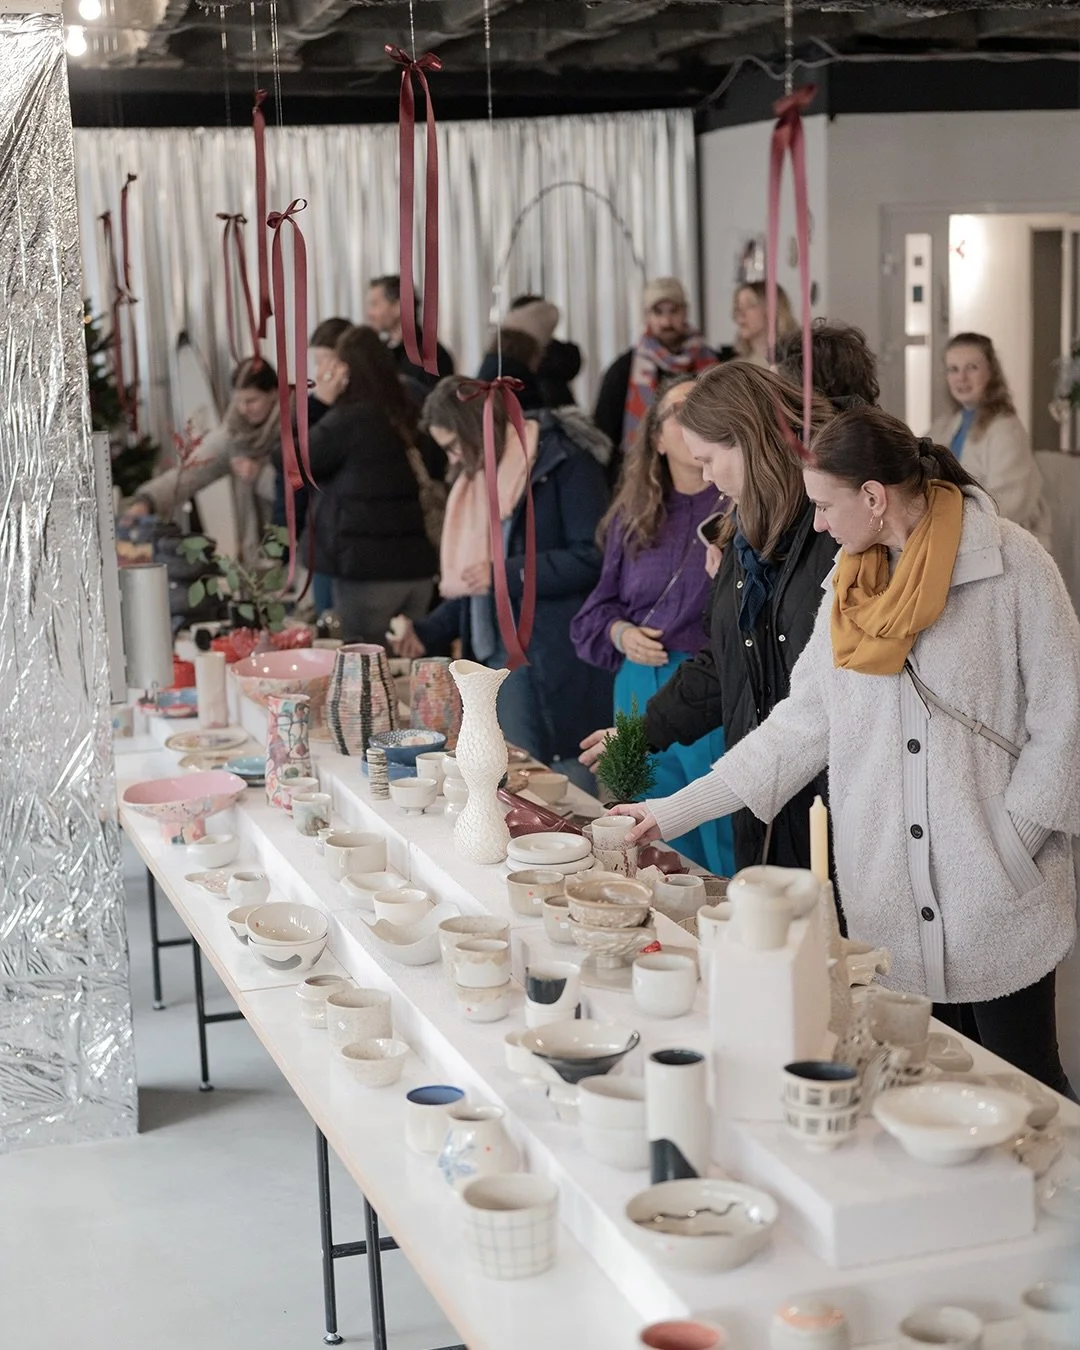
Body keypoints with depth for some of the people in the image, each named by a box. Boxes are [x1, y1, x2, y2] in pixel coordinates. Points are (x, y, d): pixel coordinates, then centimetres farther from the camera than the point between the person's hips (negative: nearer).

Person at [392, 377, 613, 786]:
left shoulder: (564, 462, -9)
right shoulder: (478, 478, 16)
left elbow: (593, 556, -17)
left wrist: (508, 574, -16)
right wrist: (428, 632, 12)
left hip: (560, 657, -7)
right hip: (497, 655, 8)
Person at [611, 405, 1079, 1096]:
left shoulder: (1011, 565, -7)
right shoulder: (851, 583, 10)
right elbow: (802, 723, 14)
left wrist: (1011, 844, -10)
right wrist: (677, 810, 11)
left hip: (1000, 906, -5)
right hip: (893, 904, 5)